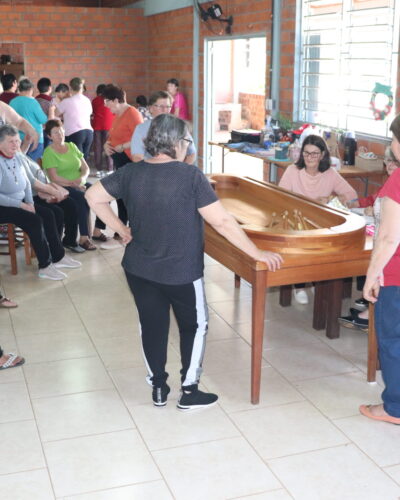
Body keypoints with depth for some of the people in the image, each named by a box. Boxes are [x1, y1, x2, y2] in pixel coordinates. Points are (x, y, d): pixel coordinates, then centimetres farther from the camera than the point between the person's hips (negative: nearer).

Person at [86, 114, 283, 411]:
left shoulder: (131, 173, -4)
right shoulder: (190, 176, -18)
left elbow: (93, 197, 5)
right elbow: (222, 223, -19)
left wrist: (122, 230, 10)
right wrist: (258, 254, -11)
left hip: (139, 269, 5)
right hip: (181, 272, -4)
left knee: (152, 326, 18)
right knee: (194, 326, 16)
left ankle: (159, 389, 30)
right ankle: (189, 391, 21)